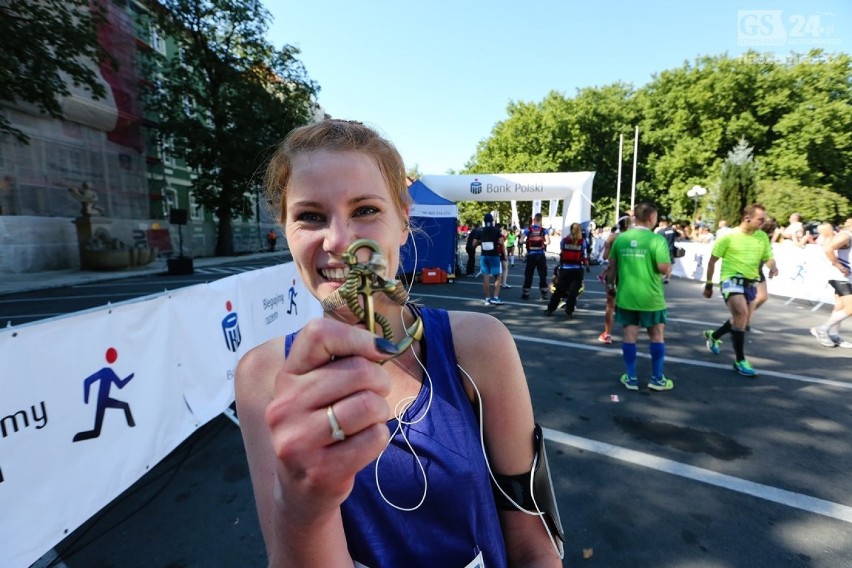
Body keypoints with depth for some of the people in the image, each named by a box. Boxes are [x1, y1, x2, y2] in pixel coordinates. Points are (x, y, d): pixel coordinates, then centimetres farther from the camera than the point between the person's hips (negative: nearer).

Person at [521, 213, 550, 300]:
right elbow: (548, 242, -13)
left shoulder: (528, 229, -2)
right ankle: (544, 294, 10)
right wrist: (544, 243, 8)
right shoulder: (544, 230, -2)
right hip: (541, 255, 0)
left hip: (531, 255, 0)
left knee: (528, 275, 8)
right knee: (543, 274, 9)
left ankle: (525, 294, 11)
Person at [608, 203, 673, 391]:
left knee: (629, 334, 9)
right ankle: (657, 379, 22)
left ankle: (631, 378, 16)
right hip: (650, 297, -3)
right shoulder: (657, 239, -12)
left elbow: (612, 265, 9)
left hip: (625, 295, 3)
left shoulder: (621, 238, 2)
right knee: (657, 335, 13)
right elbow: (665, 269, -16)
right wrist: (670, 267, 6)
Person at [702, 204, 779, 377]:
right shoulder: (729, 236, -8)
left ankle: (713, 335, 43)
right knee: (741, 313, -25)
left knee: (743, 321, 14)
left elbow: (768, 258, 12)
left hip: (750, 283, 6)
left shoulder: (762, 237, 6)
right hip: (731, 280, -6)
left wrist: (773, 267, -14)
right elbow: (712, 261, -3)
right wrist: (708, 285, -1)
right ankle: (740, 361, -14)